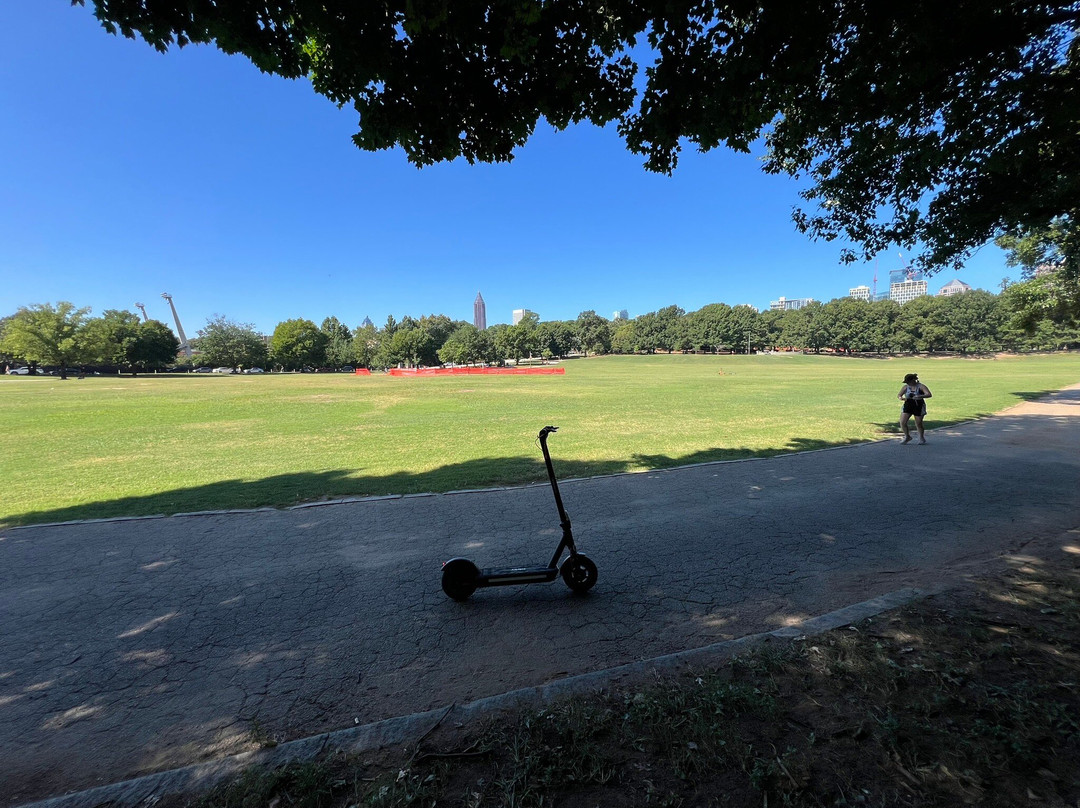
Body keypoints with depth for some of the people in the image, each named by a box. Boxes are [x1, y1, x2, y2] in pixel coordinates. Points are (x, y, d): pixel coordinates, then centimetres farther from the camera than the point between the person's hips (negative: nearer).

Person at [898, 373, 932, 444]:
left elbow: (929, 395, -19)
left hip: (919, 406, -3)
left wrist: (920, 396, -38)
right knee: (902, 422, -7)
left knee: (918, 424, 4)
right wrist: (900, 398, -20)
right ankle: (907, 437, 14)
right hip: (908, 405, 3)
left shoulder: (921, 386, -9)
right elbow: (898, 395, 5)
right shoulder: (906, 387, 1)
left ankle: (921, 438, 29)